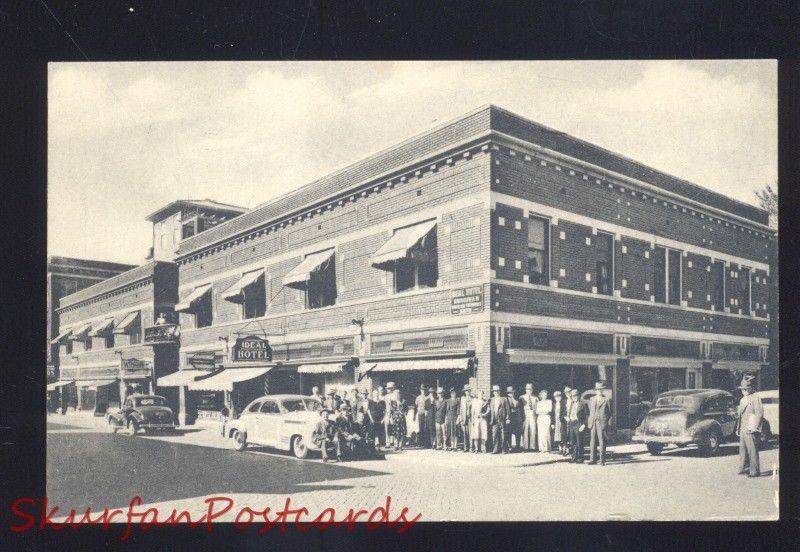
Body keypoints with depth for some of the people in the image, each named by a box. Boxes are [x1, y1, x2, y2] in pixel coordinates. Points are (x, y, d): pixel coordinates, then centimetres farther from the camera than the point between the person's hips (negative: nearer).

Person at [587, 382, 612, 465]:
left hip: (601, 423, -4)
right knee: (592, 441, 3)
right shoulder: (591, 399, 15)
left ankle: (602, 460, -1)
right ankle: (592, 459, 8)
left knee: (602, 441, -5)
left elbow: (609, 413, 7)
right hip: (592, 423, 4)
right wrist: (590, 420, 12)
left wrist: (606, 420, 0)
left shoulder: (606, 400, 4)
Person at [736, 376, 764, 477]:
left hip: (750, 430, -8)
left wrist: (753, 428, -15)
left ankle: (755, 471, -3)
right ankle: (744, 468, 21)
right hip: (742, 430, 8)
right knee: (742, 449, 12)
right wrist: (738, 429, 18)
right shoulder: (742, 400, 18)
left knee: (752, 450, -7)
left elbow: (759, 414, -12)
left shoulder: (755, 399, -6)